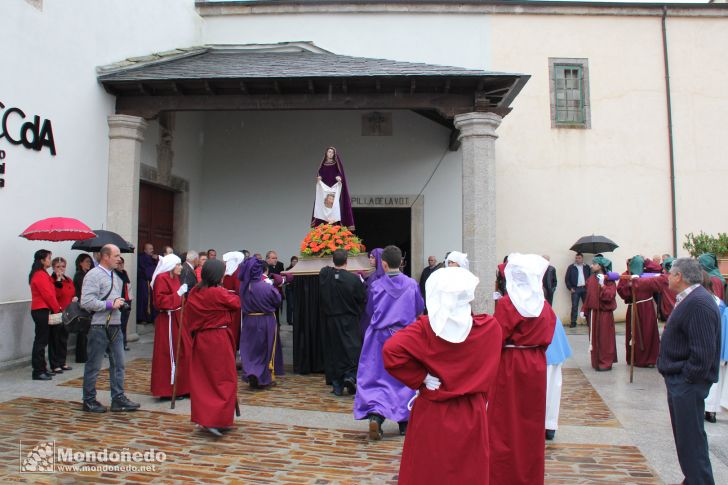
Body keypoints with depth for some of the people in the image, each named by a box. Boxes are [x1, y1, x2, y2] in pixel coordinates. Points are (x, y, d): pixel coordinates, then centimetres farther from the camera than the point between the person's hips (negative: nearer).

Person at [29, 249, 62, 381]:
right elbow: (48, 295, -16)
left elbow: (50, 293, 16)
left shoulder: (42, 274, 17)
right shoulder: (40, 275, -14)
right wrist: (57, 309, -8)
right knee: (40, 341, -6)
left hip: (41, 310, 10)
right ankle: (38, 372, -3)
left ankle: (41, 368, 22)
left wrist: (57, 307, 9)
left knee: (41, 340, 14)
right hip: (41, 311, -10)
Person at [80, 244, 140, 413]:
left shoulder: (116, 277, 15)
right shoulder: (93, 275, -12)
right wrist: (110, 305, -16)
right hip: (99, 327, -8)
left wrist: (120, 303, 7)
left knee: (118, 364, 10)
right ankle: (89, 400, 19)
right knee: (93, 366, 5)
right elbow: (86, 302, -21)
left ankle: (118, 399, 18)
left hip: (115, 326, 8)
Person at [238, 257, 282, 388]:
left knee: (250, 349, 16)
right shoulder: (266, 286, -20)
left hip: (249, 320, 3)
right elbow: (277, 300, -8)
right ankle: (265, 377, 24)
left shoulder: (244, 285, -5)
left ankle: (251, 374, 2)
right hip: (266, 321, -3)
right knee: (266, 349, 14)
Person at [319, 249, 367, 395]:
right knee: (352, 348, 9)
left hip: (330, 321, 3)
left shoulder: (323, 275, -8)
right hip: (349, 321, -3)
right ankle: (350, 375, -9)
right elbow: (363, 299, -7)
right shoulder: (354, 279, -18)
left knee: (333, 350, 11)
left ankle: (337, 386, 16)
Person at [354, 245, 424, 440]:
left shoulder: (375, 286, -9)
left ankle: (375, 415, -15)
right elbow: (420, 309, 6)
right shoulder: (412, 284, -8)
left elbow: (370, 310, 5)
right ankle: (404, 421, 21)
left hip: (380, 338, -1)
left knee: (378, 377, 6)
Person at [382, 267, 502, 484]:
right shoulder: (490, 327, -9)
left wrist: (420, 378, -14)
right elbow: (488, 375, -1)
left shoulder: (425, 327, -13)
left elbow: (391, 351, -25)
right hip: (471, 415, 1)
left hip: (430, 415, -1)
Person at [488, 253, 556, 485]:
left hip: (510, 365, -5)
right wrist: (532, 349, 12)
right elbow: (547, 337, 2)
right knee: (531, 422, 16)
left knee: (506, 423, 7)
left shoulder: (506, 303, -16)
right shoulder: (544, 305, 0)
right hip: (536, 366, 5)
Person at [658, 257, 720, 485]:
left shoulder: (698, 304, -22)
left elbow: (703, 352, -26)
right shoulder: (688, 299, 12)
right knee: (684, 434, 19)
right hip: (679, 381, 10)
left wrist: (687, 377, -18)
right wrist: (675, 375, 15)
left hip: (688, 384, -10)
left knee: (691, 437, -1)